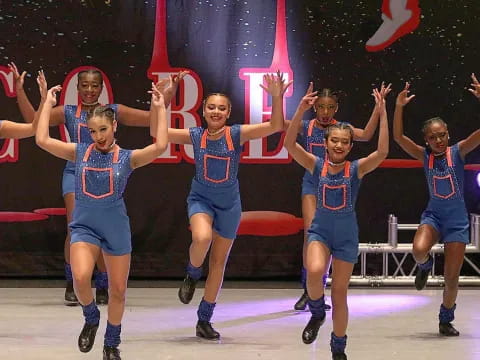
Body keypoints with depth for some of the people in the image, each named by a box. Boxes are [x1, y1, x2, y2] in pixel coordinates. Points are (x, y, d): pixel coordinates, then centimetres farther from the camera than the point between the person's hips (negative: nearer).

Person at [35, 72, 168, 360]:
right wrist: (48, 103, -3)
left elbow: (160, 146, -20)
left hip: (116, 228, 0)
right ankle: (91, 317, 6)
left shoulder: (128, 158, -4)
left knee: (118, 290, 7)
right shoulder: (79, 152, 1)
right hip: (84, 225, 0)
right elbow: (42, 140, -8)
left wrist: (160, 108, -15)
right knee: (81, 277, -26)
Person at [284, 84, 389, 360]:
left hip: (347, 236, 0)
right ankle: (317, 313, -1)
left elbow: (382, 152, -25)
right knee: (315, 270, -31)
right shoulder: (317, 165, -5)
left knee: (340, 294, 7)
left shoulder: (357, 169, -8)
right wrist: (302, 110, -28)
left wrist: (382, 113, -31)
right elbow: (290, 144, -18)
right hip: (320, 231, 0)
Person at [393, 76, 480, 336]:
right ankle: (425, 266, 7)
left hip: (457, 220, 0)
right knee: (419, 250, -31)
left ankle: (446, 320, 26)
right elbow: (398, 137, -15)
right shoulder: (425, 156, -4)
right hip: (433, 215, 0)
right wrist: (399, 107, -25)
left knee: (451, 278, 1)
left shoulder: (458, 152, -7)